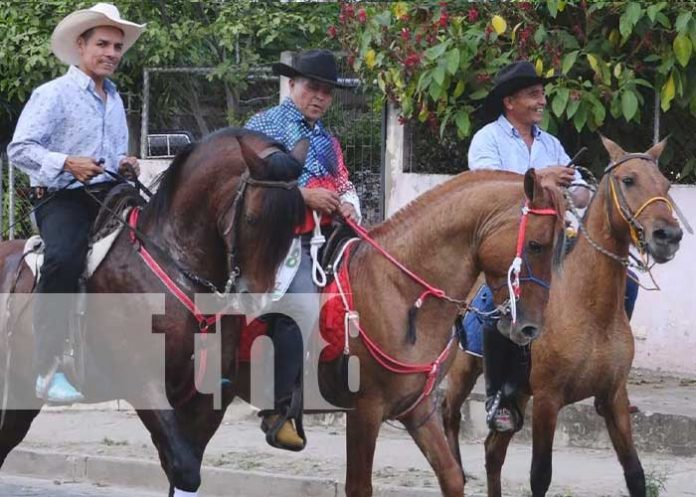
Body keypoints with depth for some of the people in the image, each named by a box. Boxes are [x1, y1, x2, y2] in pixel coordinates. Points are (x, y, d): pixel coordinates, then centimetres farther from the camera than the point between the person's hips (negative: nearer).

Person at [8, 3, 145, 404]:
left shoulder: (115, 99, 21)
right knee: (64, 259, -33)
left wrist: (124, 164, 10)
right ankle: (49, 369, -31)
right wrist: (67, 164, -24)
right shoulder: (54, 94, -3)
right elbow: (20, 149, -11)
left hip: (107, 194, 8)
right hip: (62, 199, -8)